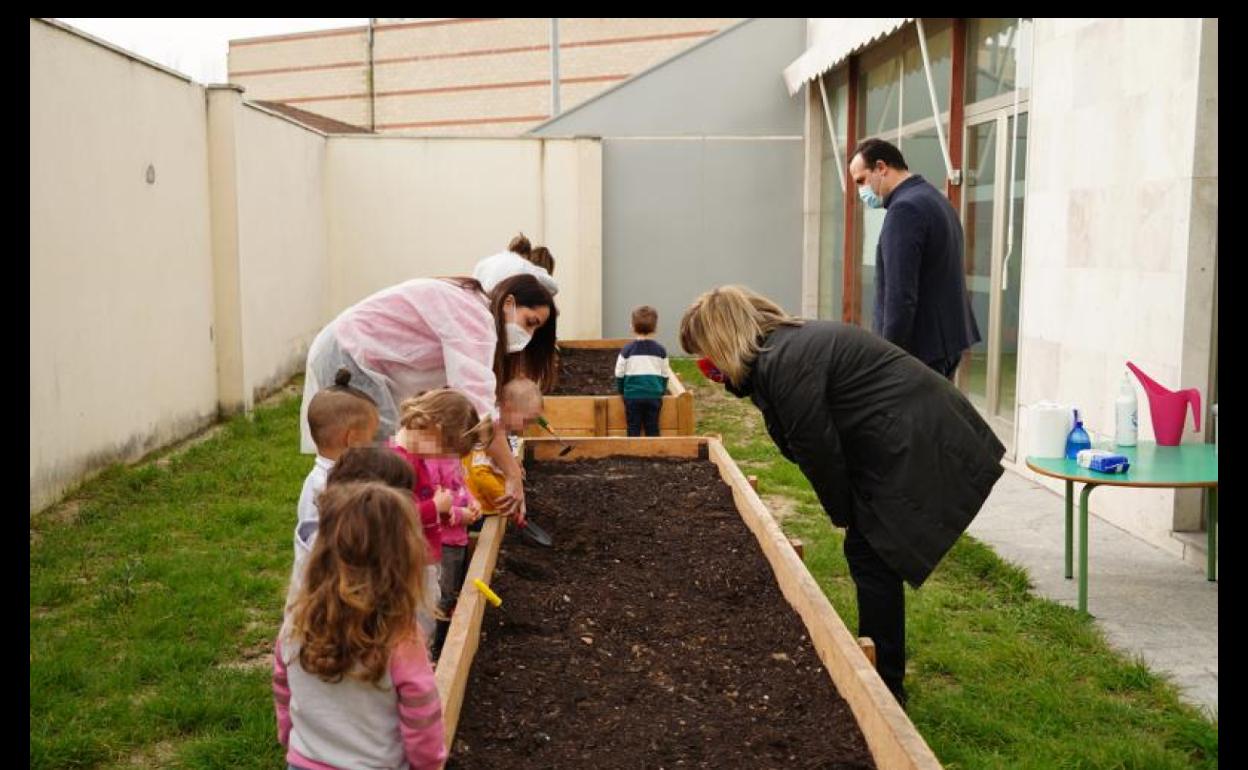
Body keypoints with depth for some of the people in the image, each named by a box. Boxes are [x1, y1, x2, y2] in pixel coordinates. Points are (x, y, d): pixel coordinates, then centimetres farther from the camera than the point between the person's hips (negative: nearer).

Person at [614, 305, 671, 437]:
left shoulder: (627, 350, -3)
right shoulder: (660, 350, 3)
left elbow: (619, 374, 2)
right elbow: (665, 375, 10)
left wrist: (622, 391, 17)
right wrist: (661, 391, 24)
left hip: (632, 396, -1)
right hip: (654, 395, 1)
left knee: (633, 430, 4)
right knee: (652, 430, 6)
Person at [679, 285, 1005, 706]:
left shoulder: (784, 363, -20)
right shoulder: (791, 345, 11)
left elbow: (818, 450, -15)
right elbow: (807, 443, 12)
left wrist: (844, 514, -2)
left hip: (916, 446, -10)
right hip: (909, 440, 10)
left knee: (871, 556, -4)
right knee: (867, 553, 15)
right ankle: (877, 671, 28)